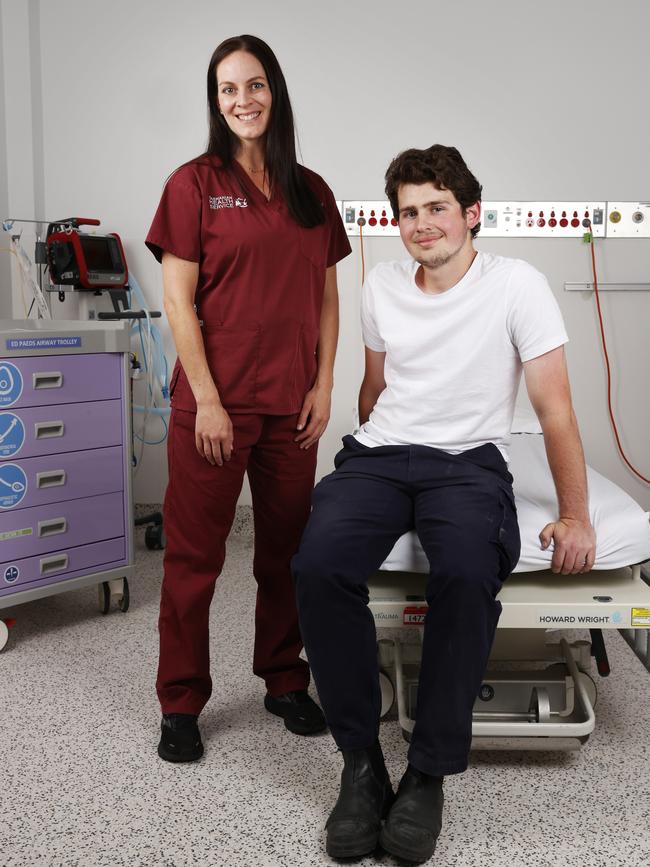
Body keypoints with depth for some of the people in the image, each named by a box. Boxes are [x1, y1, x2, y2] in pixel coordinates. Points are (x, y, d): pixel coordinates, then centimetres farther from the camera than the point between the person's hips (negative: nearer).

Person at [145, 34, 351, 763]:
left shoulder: (311, 192, 11)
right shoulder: (195, 183, -2)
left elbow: (326, 298, 13)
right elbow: (178, 300, -6)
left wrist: (323, 384, 3)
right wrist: (207, 400, -12)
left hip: (291, 403, 4)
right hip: (214, 401, -4)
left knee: (287, 549, 13)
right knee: (194, 554, 3)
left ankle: (285, 682, 31)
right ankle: (181, 705, 18)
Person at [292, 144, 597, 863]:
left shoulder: (517, 286, -2)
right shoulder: (381, 286, 11)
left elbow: (554, 409, -3)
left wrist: (575, 516, -8)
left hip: (468, 461, -3)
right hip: (377, 454, 4)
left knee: (467, 573, -38)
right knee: (318, 565, -29)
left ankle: (428, 775, -18)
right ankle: (361, 763, -13)